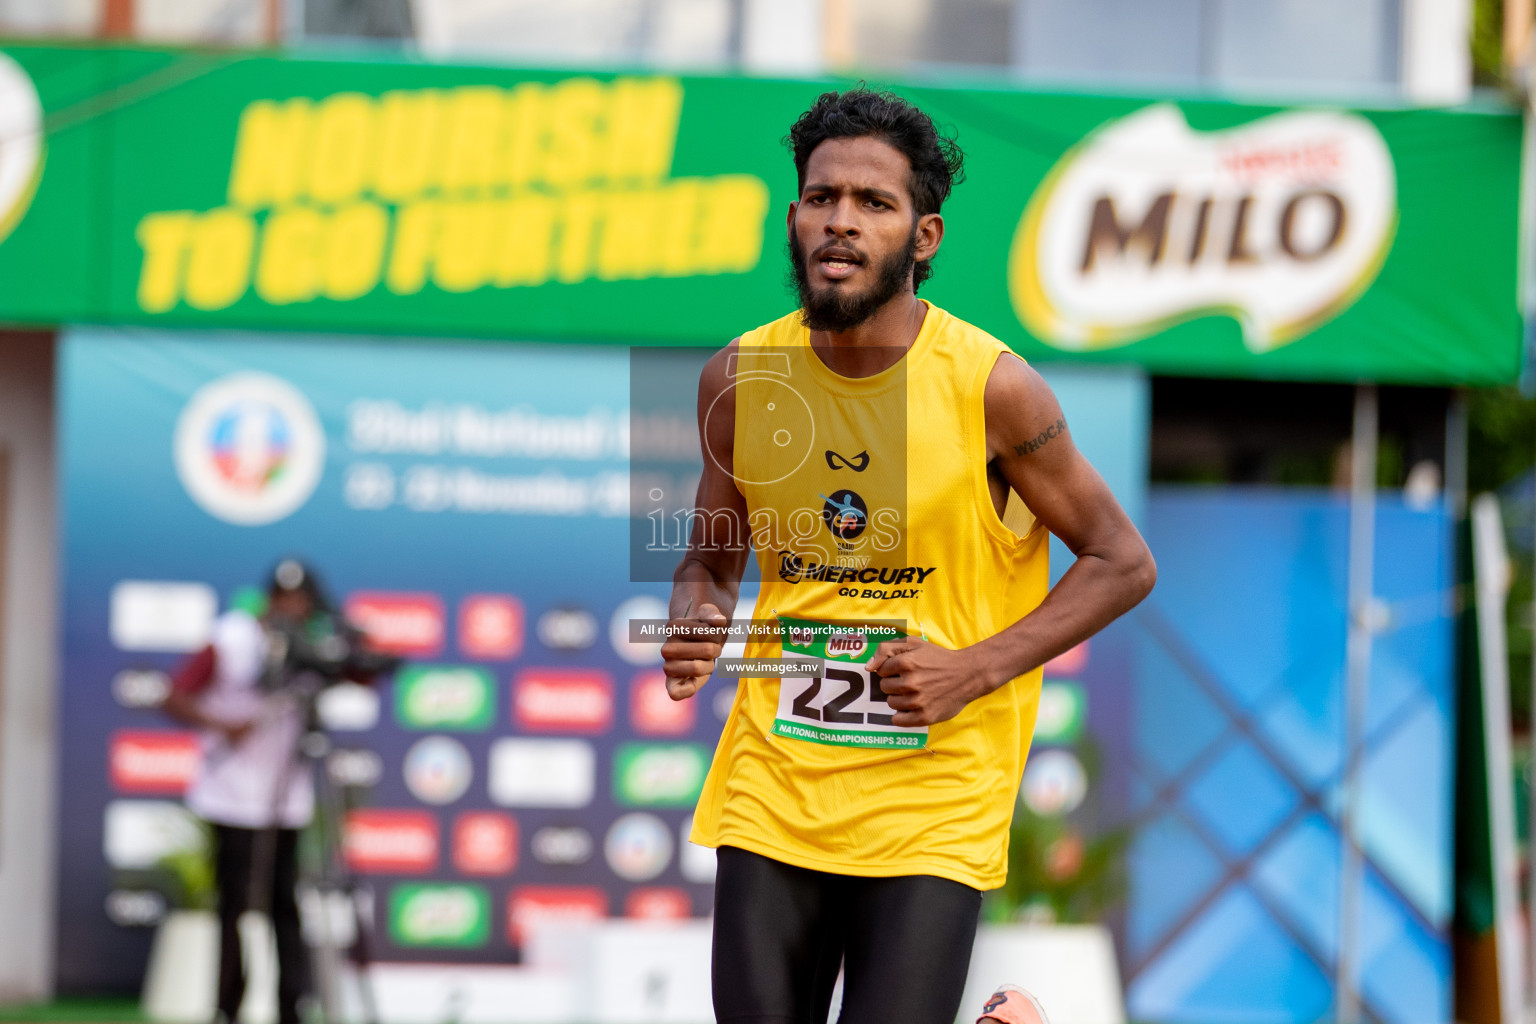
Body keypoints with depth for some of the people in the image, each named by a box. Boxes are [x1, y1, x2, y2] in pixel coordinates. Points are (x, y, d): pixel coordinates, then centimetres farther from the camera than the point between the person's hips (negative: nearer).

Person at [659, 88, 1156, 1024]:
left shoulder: (990, 386, -9)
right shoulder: (740, 378, 1)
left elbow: (1122, 563, -1)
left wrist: (976, 670, -12)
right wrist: (694, 626, -7)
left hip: (934, 802, -3)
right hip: (772, 793, 3)